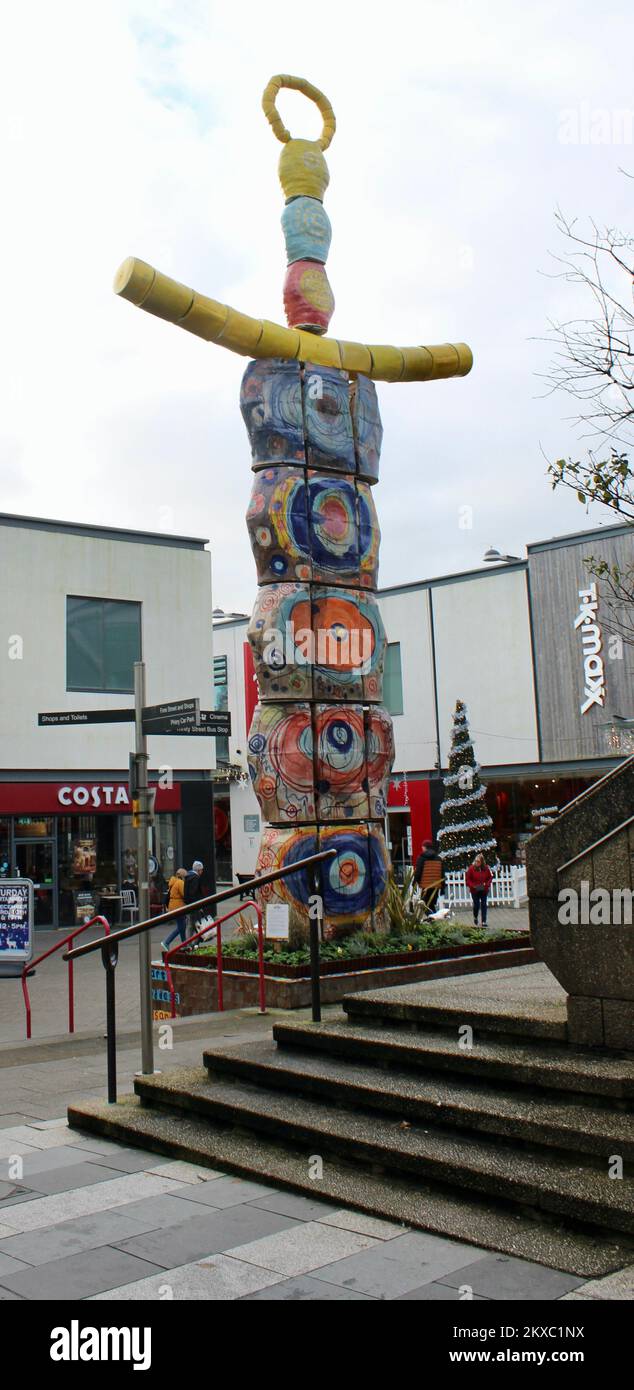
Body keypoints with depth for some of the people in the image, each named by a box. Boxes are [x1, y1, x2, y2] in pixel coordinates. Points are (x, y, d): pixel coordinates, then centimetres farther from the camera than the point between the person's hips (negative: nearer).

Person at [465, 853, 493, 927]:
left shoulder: (486, 868, -2)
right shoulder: (471, 868, -9)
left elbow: (490, 877, 9)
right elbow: (467, 879, -5)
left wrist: (487, 884, -7)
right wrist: (472, 885, -17)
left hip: (484, 890, 2)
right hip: (474, 891, -2)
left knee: (483, 905, 2)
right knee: (476, 905, 1)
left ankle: (484, 921, 6)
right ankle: (475, 918, 29)